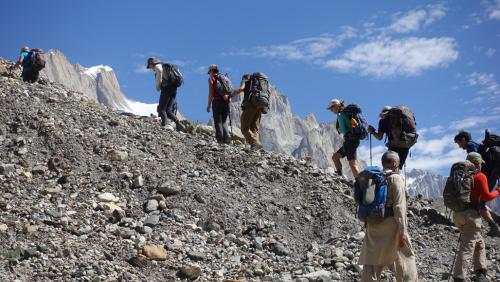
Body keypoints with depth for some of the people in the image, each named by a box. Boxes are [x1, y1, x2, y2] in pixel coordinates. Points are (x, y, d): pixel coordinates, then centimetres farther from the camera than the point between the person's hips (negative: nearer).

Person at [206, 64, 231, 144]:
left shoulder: (211, 78, 2)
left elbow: (211, 93, -6)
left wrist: (209, 105, -4)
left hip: (217, 101, -5)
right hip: (226, 101, 5)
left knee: (218, 122, 0)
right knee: (224, 121, 13)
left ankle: (220, 139, -7)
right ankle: (227, 138, 0)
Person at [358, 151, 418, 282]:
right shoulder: (396, 178, -6)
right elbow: (399, 206, -13)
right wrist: (403, 231, -13)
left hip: (372, 224, 5)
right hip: (390, 224, -5)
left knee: (371, 263, 6)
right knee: (406, 257, 12)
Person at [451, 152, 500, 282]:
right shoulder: (480, 176, -5)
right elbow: (487, 196, -10)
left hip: (457, 213, 7)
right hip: (471, 214, -7)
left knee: (478, 242, 21)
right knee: (467, 247, -9)